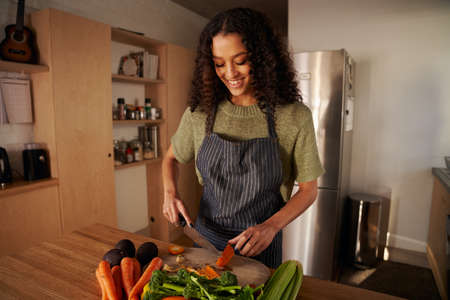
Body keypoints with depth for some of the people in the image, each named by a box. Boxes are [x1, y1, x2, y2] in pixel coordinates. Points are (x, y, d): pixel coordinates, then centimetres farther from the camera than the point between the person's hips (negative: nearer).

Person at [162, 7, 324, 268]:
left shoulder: (294, 116, -15)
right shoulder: (200, 112, -8)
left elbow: (308, 189, -7)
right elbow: (171, 157, 9)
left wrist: (271, 227, -21)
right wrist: (170, 193, -10)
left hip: (261, 246, -2)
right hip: (206, 237, 3)